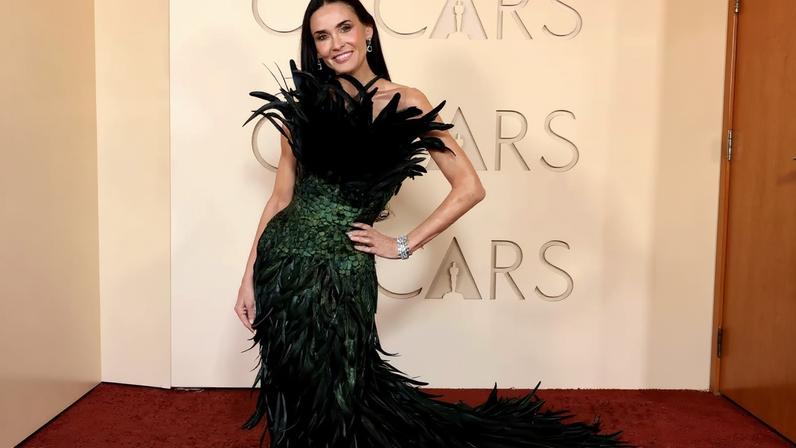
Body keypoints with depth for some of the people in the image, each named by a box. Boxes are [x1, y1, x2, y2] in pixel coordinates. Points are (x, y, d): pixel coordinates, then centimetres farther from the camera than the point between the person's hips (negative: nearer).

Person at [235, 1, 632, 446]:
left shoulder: (404, 102, -4)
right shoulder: (304, 103, 5)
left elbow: (469, 188, -8)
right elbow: (281, 197, 7)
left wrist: (404, 245, -6)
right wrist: (249, 276, 4)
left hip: (339, 269, -3)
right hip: (280, 258, 4)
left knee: (334, 402, 11)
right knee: (294, 398, 15)